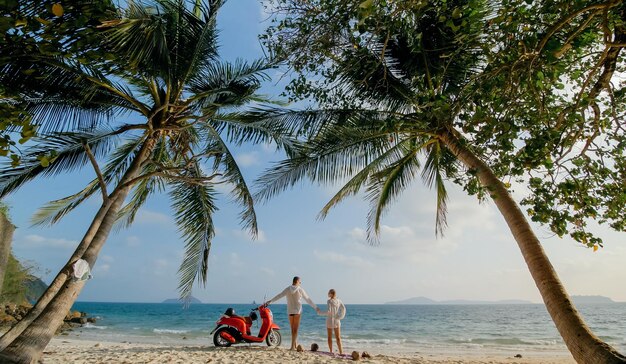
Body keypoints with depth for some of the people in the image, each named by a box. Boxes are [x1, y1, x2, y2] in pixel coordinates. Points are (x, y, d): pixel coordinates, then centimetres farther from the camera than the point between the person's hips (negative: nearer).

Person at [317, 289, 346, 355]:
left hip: (330, 321, -4)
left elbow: (329, 312, -21)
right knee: (338, 338, 8)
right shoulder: (339, 301, 2)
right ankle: (341, 352, 2)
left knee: (330, 337, 9)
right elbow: (343, 308, -4)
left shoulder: (329, 301, -14)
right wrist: (341, 317, 0)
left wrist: (320, 312, -10)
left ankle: (331, 351, 11)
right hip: (337, 320, 4)